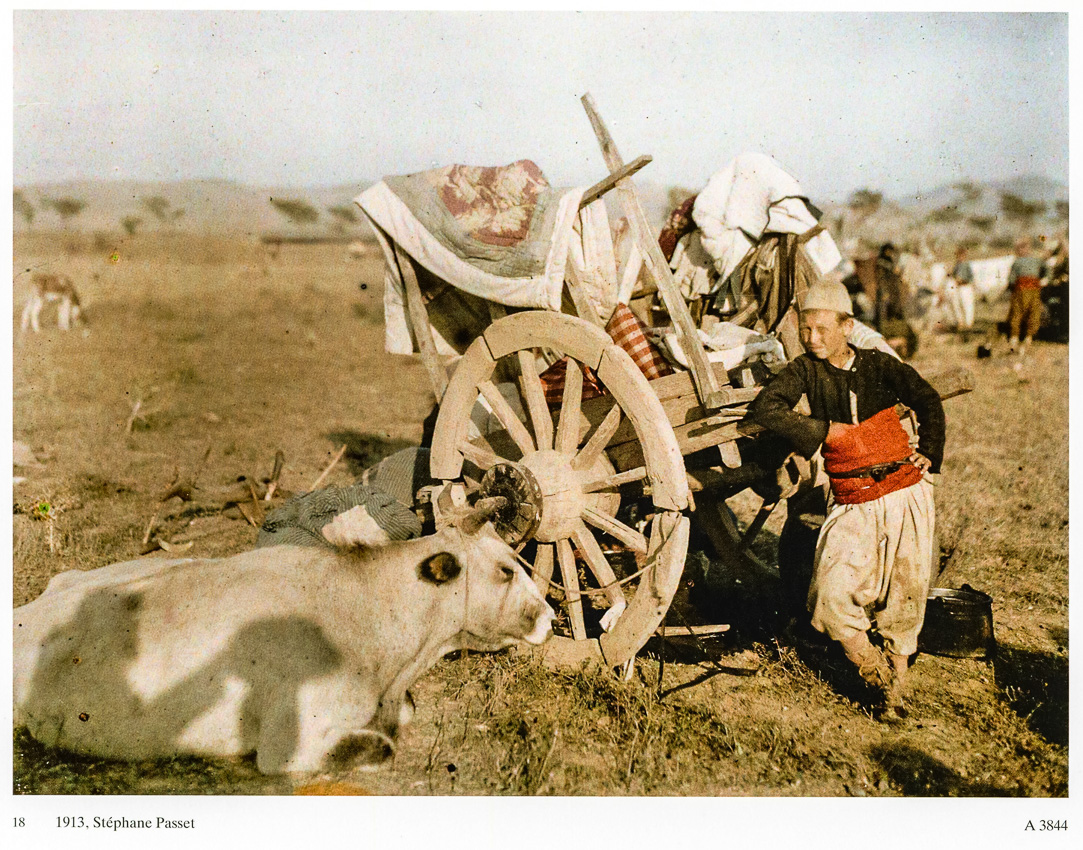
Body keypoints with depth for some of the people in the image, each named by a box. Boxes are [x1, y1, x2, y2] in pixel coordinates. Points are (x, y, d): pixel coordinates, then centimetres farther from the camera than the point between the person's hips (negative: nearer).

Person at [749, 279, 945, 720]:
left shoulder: (877, 365, 1)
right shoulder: (806, 369, -1)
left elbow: (928, 401, 2)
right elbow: (763, 408, -13)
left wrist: (928, 455, -5)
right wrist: (823, 429, -12)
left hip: (905, 494, 0)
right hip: (852, 505, 0)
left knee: (906, 593, 0)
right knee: (832, 596, -13)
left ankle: (897, 682, 19)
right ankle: (875, 677, 10)